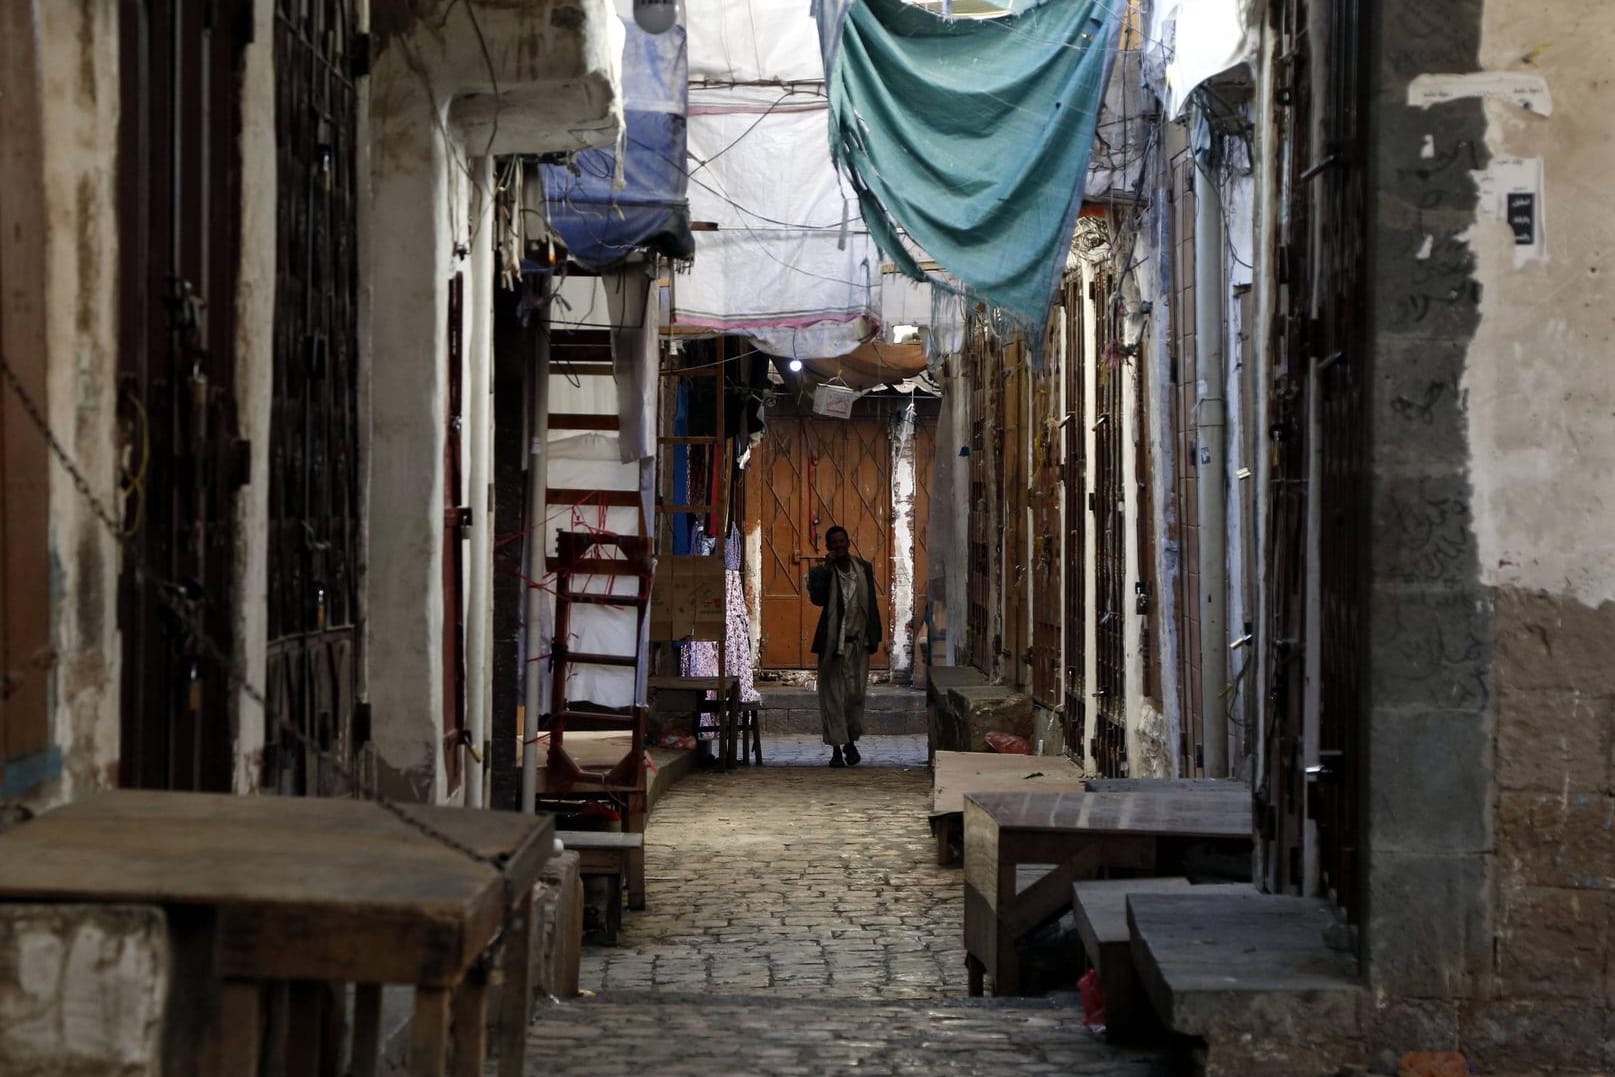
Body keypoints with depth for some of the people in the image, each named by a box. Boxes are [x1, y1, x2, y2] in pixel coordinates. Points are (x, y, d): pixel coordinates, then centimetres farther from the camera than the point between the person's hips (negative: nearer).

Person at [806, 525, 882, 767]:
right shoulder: (821, 572, -2)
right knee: (833, 697, -2)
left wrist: (875, 636, 7)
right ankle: (837, 747, 2)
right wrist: (827, 568, -19)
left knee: (856, 695, 6)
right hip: (833, 643, -3)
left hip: (859, 641, 3)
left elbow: (871, 604, 11)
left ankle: (851, 740, 24)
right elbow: (817, 598, -19)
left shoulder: (864, 568, 8)